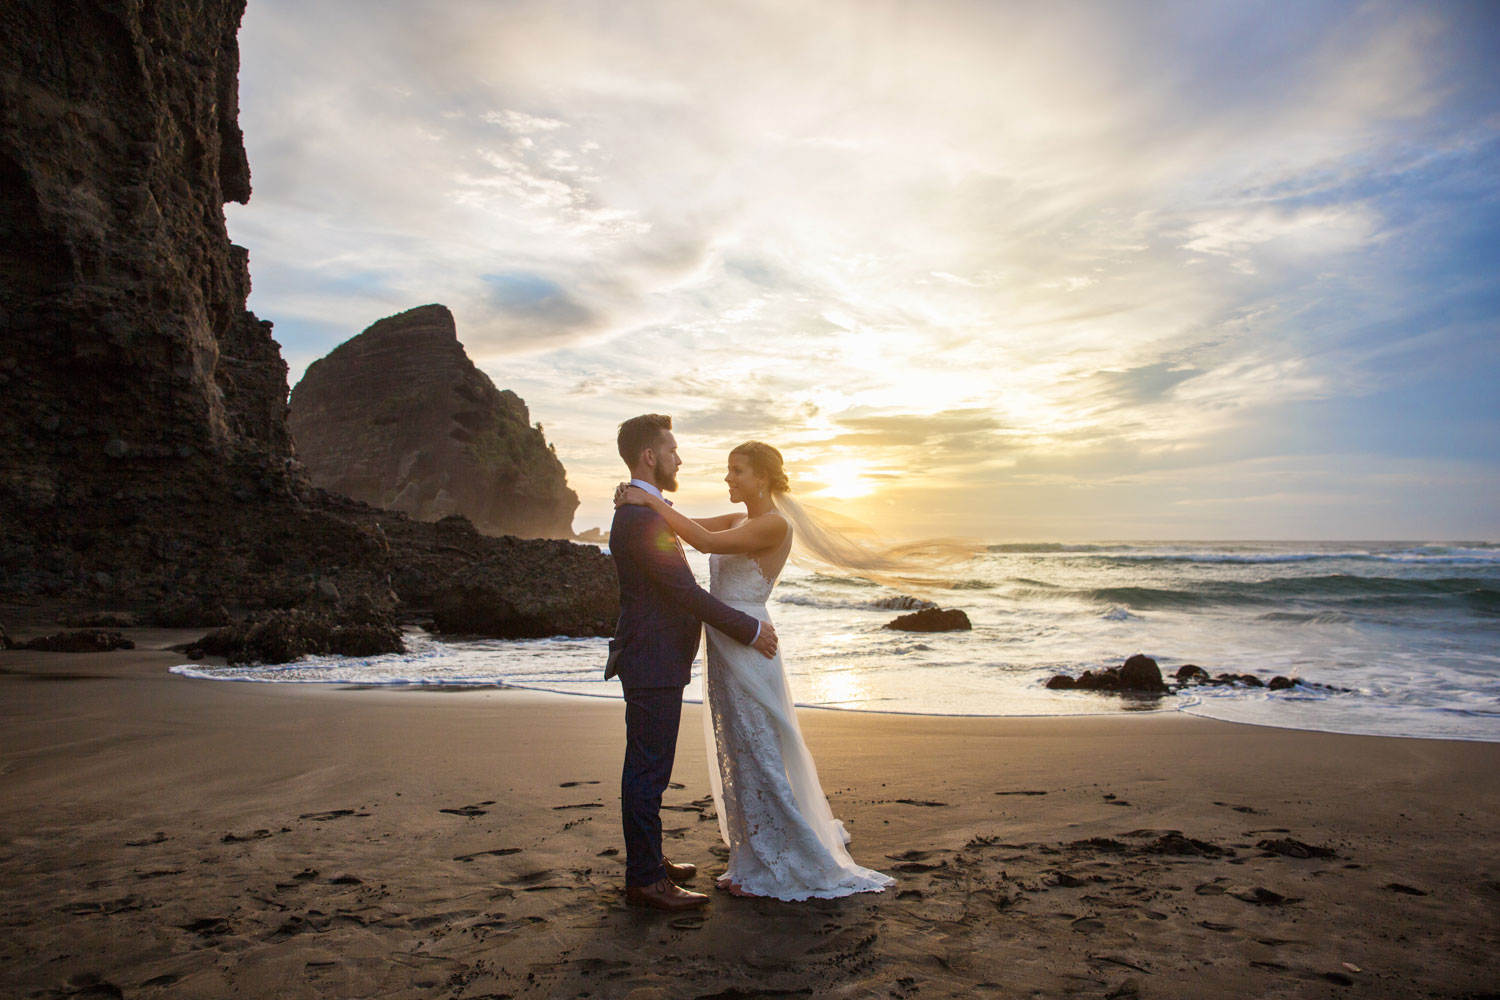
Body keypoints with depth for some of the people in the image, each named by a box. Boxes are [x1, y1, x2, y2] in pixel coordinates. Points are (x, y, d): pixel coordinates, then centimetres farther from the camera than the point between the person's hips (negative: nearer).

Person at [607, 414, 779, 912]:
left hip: (655, 660, 11)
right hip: (653, 664, -11)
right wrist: (749, 629, -14)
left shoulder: (643, 512, 13)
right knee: (648, 772, -1)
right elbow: (686, 592, -22)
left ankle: (647, 861, 32)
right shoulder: (640, 518, -21)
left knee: (646, 768, 19)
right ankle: (644, 880, 11)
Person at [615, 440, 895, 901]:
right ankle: (760, 862, 33)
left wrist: (651, 500, -21)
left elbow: (706, 542, -26)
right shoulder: (739, 520, 13)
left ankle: (794, 868, 17)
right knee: (739, 755, 17)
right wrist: (640, 501, -7)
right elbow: (690, 527, 8)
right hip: (726, 650, 9)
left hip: (747, 650, -9)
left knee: (758, 758, 1)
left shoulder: (773, 525, -15)